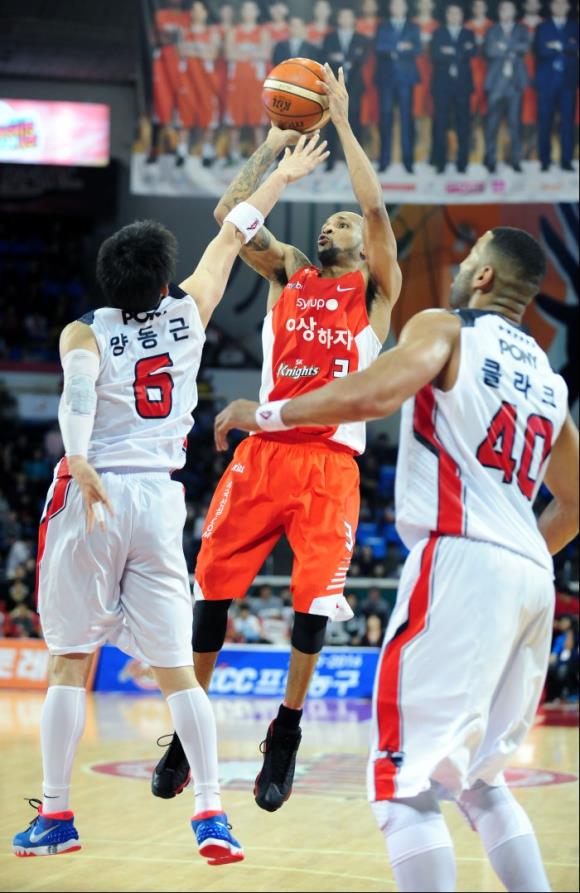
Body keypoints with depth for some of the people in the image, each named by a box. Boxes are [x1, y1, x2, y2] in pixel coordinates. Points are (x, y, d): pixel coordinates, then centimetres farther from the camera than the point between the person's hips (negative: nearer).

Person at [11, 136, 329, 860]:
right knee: (174, 665, 3)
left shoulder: (84, 333, 1)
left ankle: (56, 814, 4)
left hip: (90, 497, -2)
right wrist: (281, 177, 34)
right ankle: (211, 814, -6)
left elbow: (79, 386, -21)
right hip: (159, 501, 2)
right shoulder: (188, 315, 8)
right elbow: (232, 235, 22)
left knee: (70, 661, 3)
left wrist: (79, 463, -33)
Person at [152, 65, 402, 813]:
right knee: (213, 584, -3)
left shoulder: (375, 289, 9)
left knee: (315, 593, -11)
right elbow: (231, 212, 8)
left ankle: (285, 736, 2)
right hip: (262, 451, 3)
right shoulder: (287, 274, 18)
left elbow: (376, 206, -5)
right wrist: (274, 143, 8)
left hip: (330, 462, -2)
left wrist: (342, 123, -1)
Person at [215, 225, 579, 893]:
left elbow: (375, 393, -18)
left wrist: (269, 413, -7)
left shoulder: (445, 329, 1)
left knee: (405, 786, -9)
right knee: (481, 780, 21)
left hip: (462, 561, -8)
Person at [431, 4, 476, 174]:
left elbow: (471, 53, -1)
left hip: (462, 84, 1)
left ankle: (462, 163, -1)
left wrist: (451, 52, -12)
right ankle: (440, 163, -1)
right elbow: (435, 55, -3)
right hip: (442, 84, -1)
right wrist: (461, 53, -10)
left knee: (463, 124, -3)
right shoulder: (438, 33, 12)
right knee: (441, 123, -5)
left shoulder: (468, 34, 15)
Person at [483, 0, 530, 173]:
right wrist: (511, 52, -10)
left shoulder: (521, 30, 14)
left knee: (515, 121, -2)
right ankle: (490, 160, 1)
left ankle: (515, 160, 2)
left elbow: (525, 47, -4)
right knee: (492, 121, -4)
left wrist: (505, 47, -8)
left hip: (515, 81, 1)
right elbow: (488, 51, -4)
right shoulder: (492, 31, 12)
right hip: (496, 81, -1)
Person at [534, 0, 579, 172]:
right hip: (547, 80, -1)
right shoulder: (542, 28, 11)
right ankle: (545, 161, 0)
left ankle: (566, 161, -1)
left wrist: (559, 46, -8)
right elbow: (541, 50, -6)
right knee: (545, 121, -4)